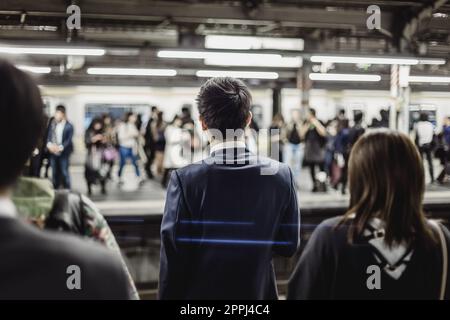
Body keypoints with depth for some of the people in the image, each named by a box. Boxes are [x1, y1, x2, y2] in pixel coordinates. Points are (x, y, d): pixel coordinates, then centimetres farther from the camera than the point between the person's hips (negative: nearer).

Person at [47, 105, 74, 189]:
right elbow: (49, 136, 6)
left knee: (64, 172, -3)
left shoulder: (69, 126, -5)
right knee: (54, 172, 9)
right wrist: (49, 144, -14)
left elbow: (69, 140, -10)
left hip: (63, 153, -4)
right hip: (53, 152, 4)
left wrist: (60, 147, -21)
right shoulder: (53, 124, 9)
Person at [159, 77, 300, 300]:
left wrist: (168, 295, -3)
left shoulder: (185, 180, -19)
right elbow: (288, 245, -2)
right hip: (259, 292, 2)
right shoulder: (281, 175, -10)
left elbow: (173, 259, -16)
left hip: (199, 292, -2)